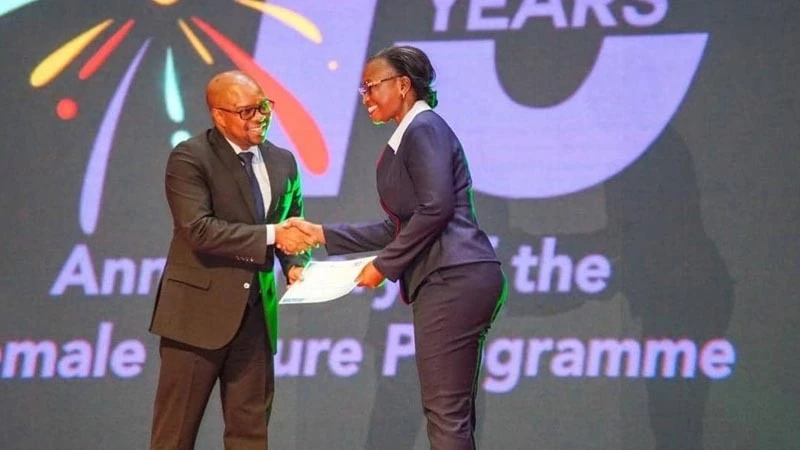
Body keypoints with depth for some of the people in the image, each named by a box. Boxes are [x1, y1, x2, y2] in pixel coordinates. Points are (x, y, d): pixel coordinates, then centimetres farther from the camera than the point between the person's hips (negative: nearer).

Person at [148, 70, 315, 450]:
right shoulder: (190, 159, -10)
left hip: (255, 314, 6)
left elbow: (292, 227, 19)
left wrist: (295, 264, -4)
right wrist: (271, 235, -24)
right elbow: (199, 230, -21)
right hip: (199, 311, -6)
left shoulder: (282, 162, 11)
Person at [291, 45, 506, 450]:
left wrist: (385, 265, -11)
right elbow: (399, 228, 24)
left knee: (446, 412, -10)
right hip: (457, 281, 11)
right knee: (453, 413, 10)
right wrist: (325, 235, 23)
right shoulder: (410, 136, 22)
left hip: (453, 281, -11)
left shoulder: (423, 129, -8)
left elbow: (435, 209, -19)